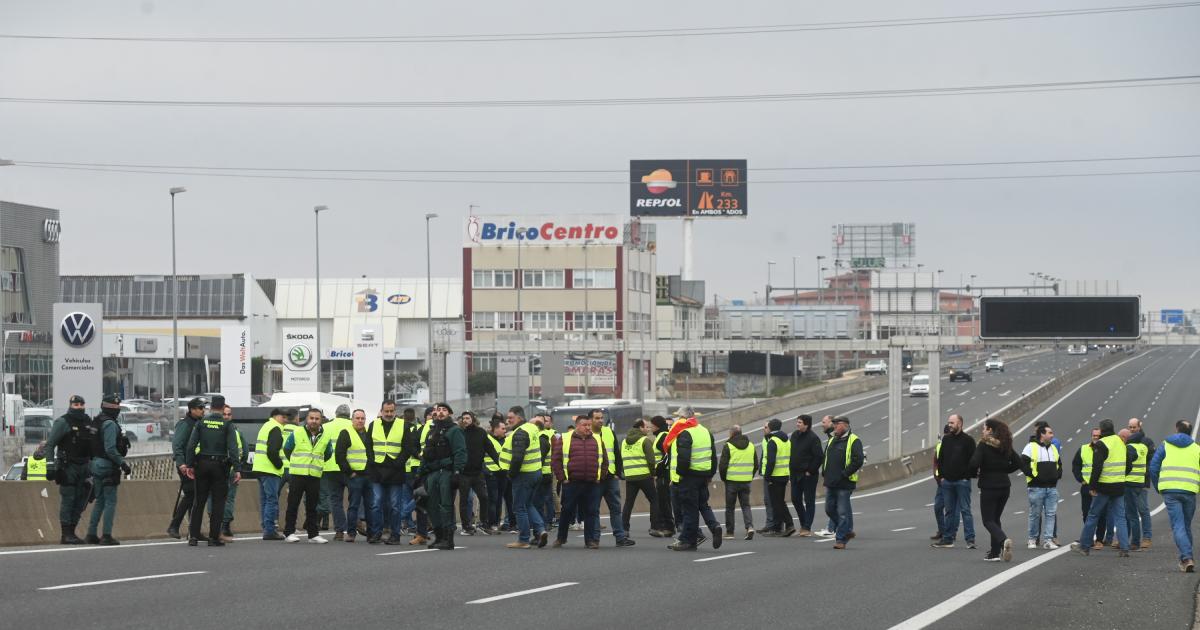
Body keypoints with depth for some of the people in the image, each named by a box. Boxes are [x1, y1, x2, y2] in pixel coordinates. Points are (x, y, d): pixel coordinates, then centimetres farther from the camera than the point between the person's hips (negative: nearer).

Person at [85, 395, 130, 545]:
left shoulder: (97, 422, 13)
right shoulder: (110, 424, -16)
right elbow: (110, 449, -23)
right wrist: (123, 463, -18)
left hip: (96, 464, 9)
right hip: (107, 467, -9)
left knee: (100, 501, 16)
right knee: (110, 502, -4)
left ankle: (91, 534, 16)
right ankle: (106, 536, -5)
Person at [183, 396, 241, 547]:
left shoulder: (200, 423, 5)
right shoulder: (227, 425, -2)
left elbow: (191, 446, -1)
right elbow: (233, 448, -10)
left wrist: (189, 465, 3)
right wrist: (236, 469, -11)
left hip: (202, 466, 2)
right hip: (220, 466, -2)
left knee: (199, 502, 9)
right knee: (218, 503, 3)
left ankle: (193, 536, 5)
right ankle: (213, 537, 1)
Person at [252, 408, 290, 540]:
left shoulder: (265, 426, 21)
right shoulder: (275, 429, -11)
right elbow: (272, 452, -21)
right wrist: (279, 465, -9)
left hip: (259, 468, 10)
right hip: (270, 470, -10)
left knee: (264, 500, 12)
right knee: (272, 500, -9)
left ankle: (266, 529, 15)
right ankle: (269, 531, -11)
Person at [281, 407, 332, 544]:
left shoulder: (325, 437, 8)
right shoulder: (296, 434, 1)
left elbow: (328, 454, 25)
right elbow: (286, 449, 13)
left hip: (315, 476, 2)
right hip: (297, 475, -2)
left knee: (312, 507, 6)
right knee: (293, 505, -1)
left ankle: (313, 534, 10)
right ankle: (289, 533, 3)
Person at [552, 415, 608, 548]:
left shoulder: (597, 440, 12)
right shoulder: (564, 439, 4)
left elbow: (605, 460, 16)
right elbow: (555, 459, 1)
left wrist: (601, 477, 5)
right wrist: (562, 478, -5)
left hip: (593, 484, 2)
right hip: (571, 483, -2)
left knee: (592, 512, 0)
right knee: (567, 511, 7)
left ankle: (591, 540, 6)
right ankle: (561, 538, 21)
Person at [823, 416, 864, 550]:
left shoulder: (854, 441, -8)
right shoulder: (832, 440, 16)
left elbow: (858, 461, -17)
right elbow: (825, 457, 26)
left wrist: (844, 474, -19)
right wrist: (826, 473, 11)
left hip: (844, 484, -8)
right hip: (830, 483, 8)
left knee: (842, 512, -5)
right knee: (830, 509, 12)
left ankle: (841, 539, 0)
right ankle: (847, 530, 26)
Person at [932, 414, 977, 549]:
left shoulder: (968, 440, -3)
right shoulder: (945, 439, 12)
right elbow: (940, 459, 15)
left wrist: (967, 476, -12)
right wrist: (941, 476, 6)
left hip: (962, 481, -5)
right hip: (947, 481, 5)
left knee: (965, 510, -6)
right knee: (949, 511, 9)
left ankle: (970, 539, -6)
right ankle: (948, 539, 13)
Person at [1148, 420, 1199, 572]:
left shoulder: (1165, 445, 10)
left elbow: (1153, 468, 6)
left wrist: (1158, 488, 17)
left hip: (1169, 491, -1)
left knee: (1178, 526, -6)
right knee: (1187, 526, 16)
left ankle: (1187, 558, -22)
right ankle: (1185, 559, 21)